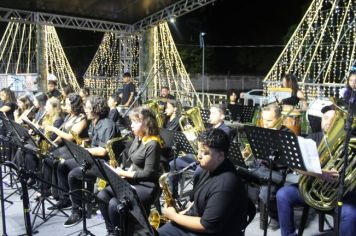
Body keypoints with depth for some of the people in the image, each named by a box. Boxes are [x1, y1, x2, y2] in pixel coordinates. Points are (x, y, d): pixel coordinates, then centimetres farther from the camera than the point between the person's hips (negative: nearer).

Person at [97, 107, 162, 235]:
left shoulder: (152, 144, -20)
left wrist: (124, 173, -15)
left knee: (114, 204, -24)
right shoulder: (137, 139, 7)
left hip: (147, 186, -8)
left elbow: (148, 173, -20)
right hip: (133, 181, 9)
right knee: (102, 196, -7)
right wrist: (127, 173, -1)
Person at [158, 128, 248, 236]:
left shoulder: (225, 185, -30)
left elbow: (207, 226, -25)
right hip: (196, 219, 8)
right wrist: (186, 212, 3)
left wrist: (174, 216, -15)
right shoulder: (210, 168, -1)